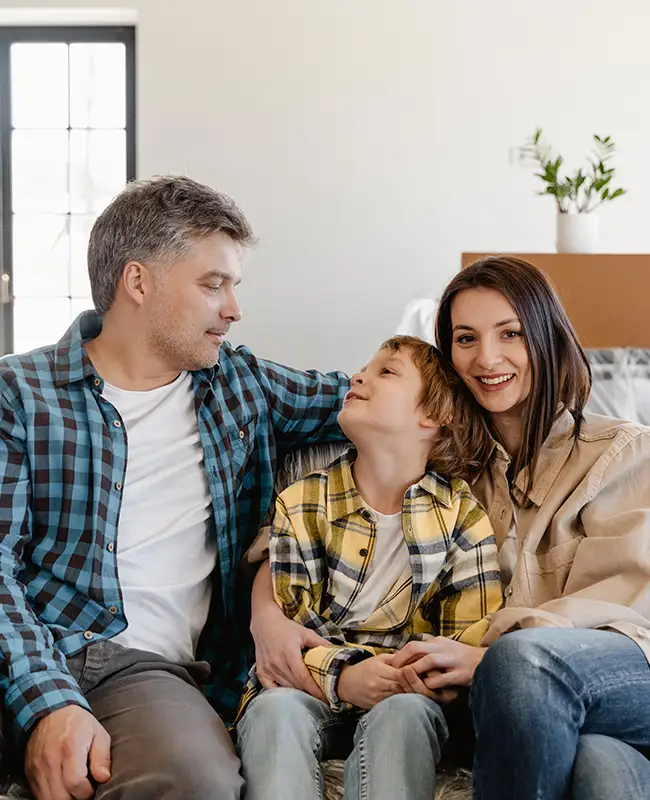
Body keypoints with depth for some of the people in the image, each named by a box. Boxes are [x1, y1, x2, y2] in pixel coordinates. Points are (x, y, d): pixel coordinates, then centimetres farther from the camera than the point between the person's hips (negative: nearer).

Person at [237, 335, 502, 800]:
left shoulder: (464, 517, 2)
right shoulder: (301, 506, 4)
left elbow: (473, 637, 0)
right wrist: (342, 678, -20)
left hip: (407, 695, -1)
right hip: (314, 688, 1)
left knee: (403, 712, -34)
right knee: (276, 706, -31)